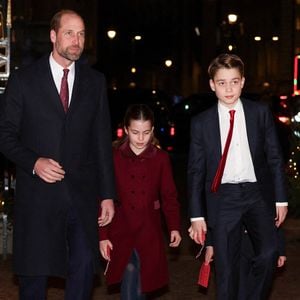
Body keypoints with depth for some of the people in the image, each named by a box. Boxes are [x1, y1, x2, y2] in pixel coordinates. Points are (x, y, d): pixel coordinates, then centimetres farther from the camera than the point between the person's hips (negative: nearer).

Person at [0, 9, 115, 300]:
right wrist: (34, 162, -17)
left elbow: (102, 141, 9)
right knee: (34, 275, 5)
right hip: (37, 194, -2)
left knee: (84, 267, -5)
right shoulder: (23, 79, 0)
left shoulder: (95, 81, 9)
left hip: (82, 194, 2)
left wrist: (107, 194, 6)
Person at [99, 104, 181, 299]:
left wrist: (174, 227, -10)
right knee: (130, 280, -10)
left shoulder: (161, 158, 0)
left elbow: (169, 196, 3)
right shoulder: (114, 157, -4)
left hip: (149, 233, 2)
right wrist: (102, 235, -5)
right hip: (121, 232, -1)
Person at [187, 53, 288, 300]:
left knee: (269, 253, -18)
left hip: (258, 194, 0)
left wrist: (281, 198, 3)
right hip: (223, 197, 0)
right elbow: (196, 171, 5)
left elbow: (275, 157, 7)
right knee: (226, 265, 1)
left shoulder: (261, 113, 4)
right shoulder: (201, 123, 3)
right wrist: (197, 215, 1)